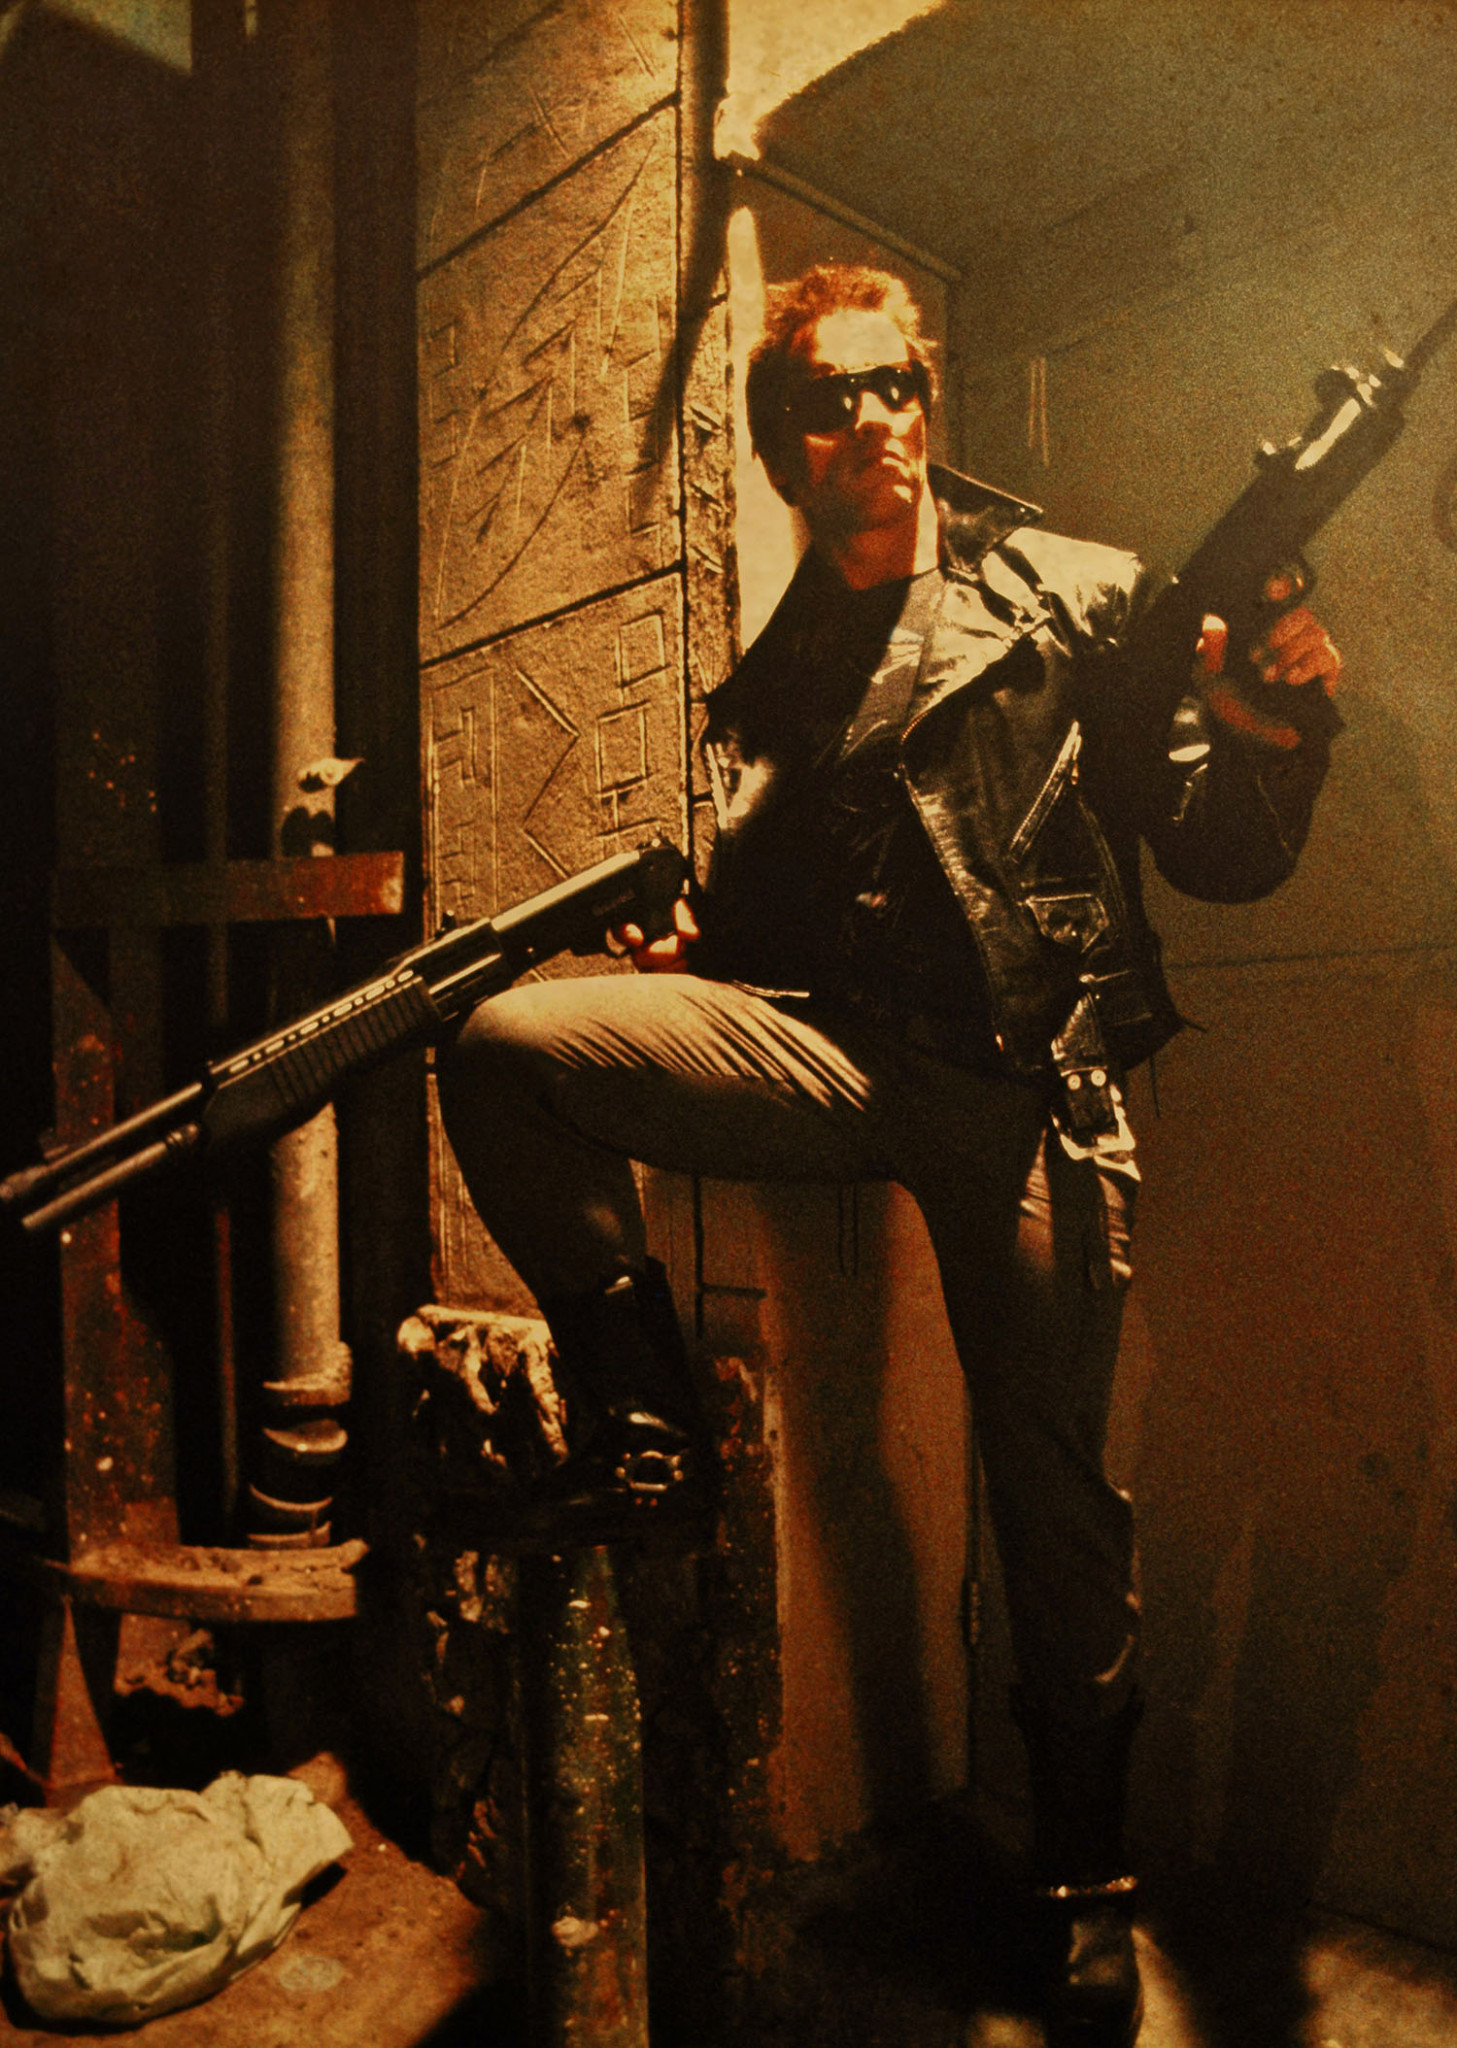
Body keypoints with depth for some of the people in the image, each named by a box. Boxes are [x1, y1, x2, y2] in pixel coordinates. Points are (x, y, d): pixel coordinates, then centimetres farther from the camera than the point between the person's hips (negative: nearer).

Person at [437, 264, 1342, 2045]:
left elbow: (1215, 854, 4)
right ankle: (642, 1414, -3)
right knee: (505, 1046, -18)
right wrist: (678, 953, -2)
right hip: (828, 1047, 3)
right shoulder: (768, 682, 18)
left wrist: (1267, 733, -17)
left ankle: (1085, 1877, 28)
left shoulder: (1082, 596, 9)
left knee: (1054, 1487, 1)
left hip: (1031, 1078, -2)